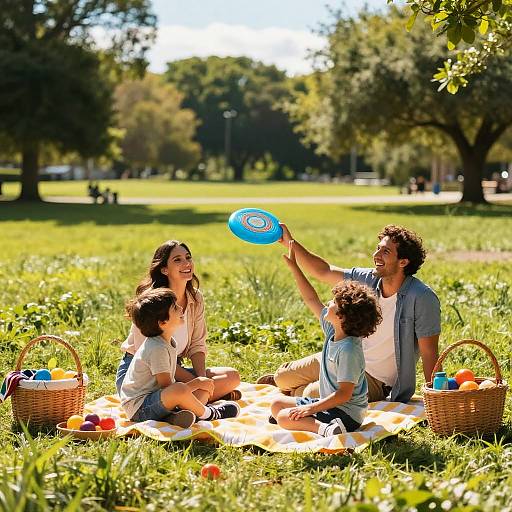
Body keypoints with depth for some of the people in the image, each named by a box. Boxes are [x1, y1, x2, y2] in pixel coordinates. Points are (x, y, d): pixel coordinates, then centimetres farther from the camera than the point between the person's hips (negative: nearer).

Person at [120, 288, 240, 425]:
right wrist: (197, 382, -11)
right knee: (180, 390, -36)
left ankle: (174, 416, -15)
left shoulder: (170, 342, 11)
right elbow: (167, 386, -21)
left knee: (204, 392, 9)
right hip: (139, 407, -10)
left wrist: (199, 383, -1)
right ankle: (208, 414, -8)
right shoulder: (157, 349, -22)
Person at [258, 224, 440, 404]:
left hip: (375, 380, -6)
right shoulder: (369, 279, -7)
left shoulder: (422, 299, -25)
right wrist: (290, 243, -4)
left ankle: (295, 392, 15)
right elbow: (323, 271, 4)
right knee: (282, 378, 8)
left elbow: (429, 354, -22)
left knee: (311, 395, -22)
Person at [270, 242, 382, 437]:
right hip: (328, 403, 10)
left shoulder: (348, 350, -26)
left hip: (347, 413, -10)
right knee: (277, 404, 14)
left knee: (283, 418, -21)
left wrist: (311, 408, -24)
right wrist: (293, 267, 11)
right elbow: (312, 300, 11)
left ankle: (325, 428, -31)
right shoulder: (334, 330, 1)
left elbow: (344, 394, -27)